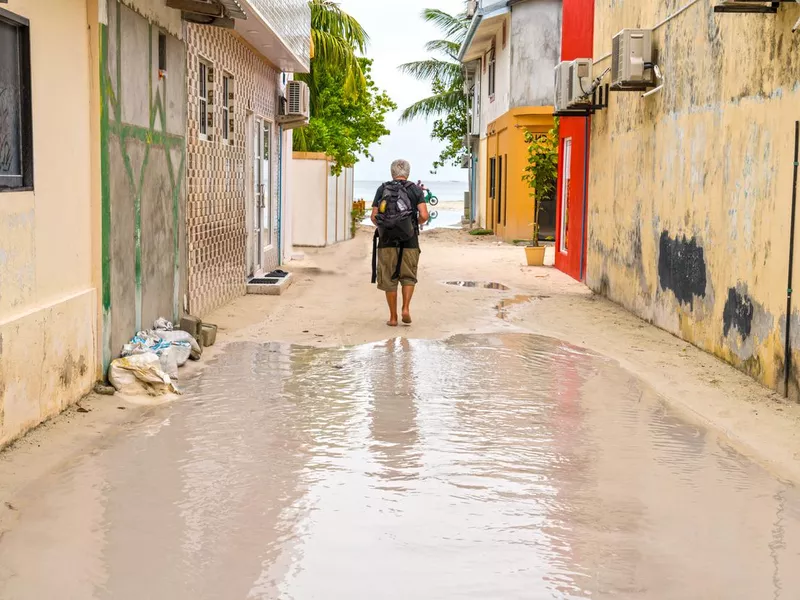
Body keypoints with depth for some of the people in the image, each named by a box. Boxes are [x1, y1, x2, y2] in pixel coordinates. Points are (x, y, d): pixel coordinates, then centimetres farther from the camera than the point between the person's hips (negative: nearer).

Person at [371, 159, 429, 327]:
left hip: (387, 239, 1)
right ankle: (406, 309, -5)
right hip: (409, 240, -1)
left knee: (389, 279, 9)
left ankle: (393, 317, 9)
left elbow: (374, 217, 1)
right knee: (408, 277, 14)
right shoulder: (415, 190, 2)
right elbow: (424, 215, -9)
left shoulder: (382, 189, 5)